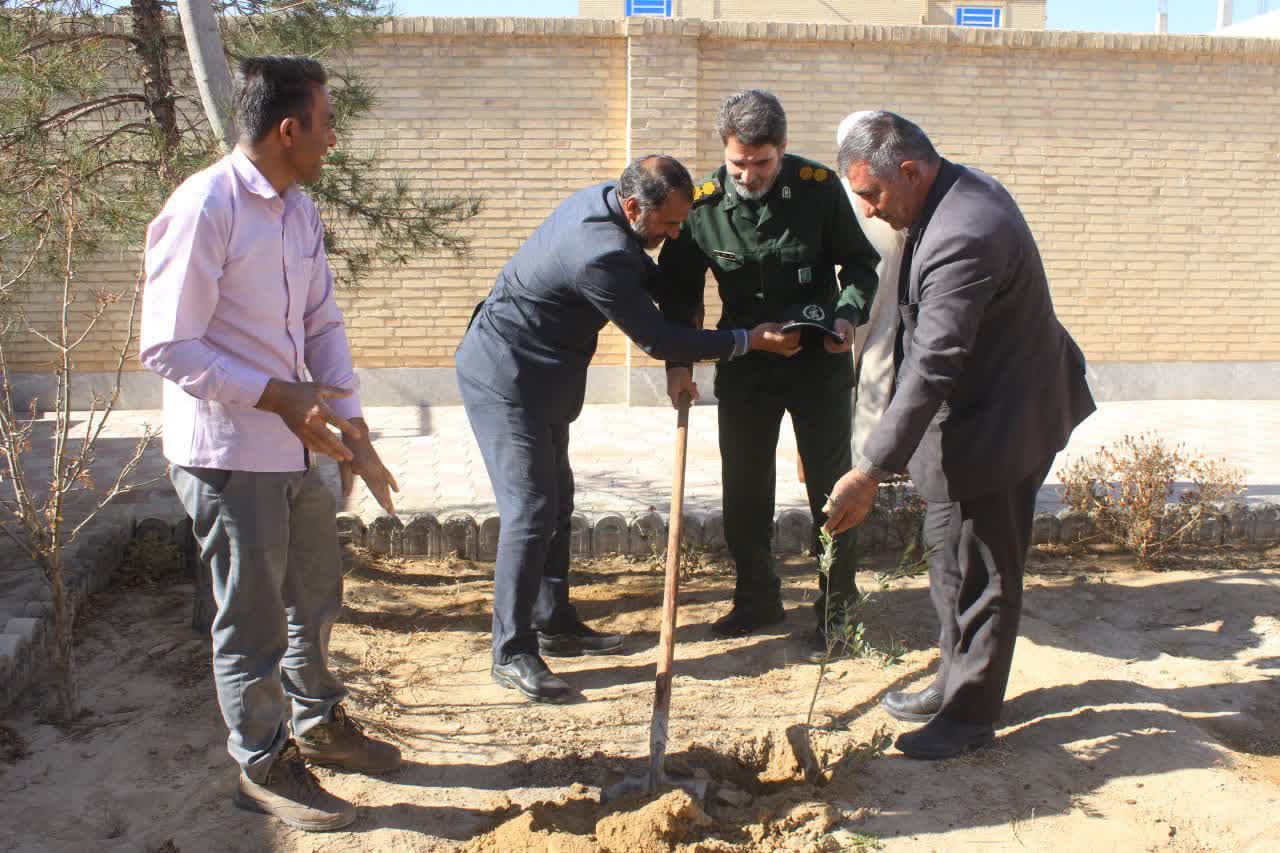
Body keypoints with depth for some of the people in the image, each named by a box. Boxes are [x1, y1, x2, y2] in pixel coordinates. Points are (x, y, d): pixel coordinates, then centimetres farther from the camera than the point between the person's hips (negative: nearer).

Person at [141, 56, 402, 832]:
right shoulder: (203, 209, -19)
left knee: (316, 594, 21)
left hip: (296, 447, 8)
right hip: (228, 455, -8)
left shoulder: (299, 210, 6)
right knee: (253, 619, 6)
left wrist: (352, 427, 0)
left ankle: (318, 724, 43)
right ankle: (265, 767, 26)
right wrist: (278, 396, -24)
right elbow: (167, 347, -19)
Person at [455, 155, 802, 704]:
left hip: (537, 377, 10)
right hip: (504, 379, -10)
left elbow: (644, 273, 18)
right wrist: (750, 340, -16)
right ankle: (512, 654, -4)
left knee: (557, 501, 14)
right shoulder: (601, 256, -30)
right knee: (531, 510, -12)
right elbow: (655, 340, -22)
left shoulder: (603, 200, -1)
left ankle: (553, 624, 25)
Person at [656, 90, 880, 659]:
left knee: (830, 488, 4)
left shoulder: (818, 188, -13)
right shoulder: (703, 204, -9)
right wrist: (678, 361, -11)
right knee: (744, 488, 9)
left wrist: (849, 314, -20)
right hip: (744, 363, 2)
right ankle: (757, 600, 28)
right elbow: (680, 289, -1)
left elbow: (860, 263, -1)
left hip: (819, 360, -2)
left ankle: (835, 613, 18)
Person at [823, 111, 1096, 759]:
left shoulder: (961, 240, -29)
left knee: (975, 571, 3)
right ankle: (957, 682, 35)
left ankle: (971, 713, 19)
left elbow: (932, 369, -32)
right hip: (980, 408, 10)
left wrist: (871, 470, -31)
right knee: (955, 560, 20)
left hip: (995, 427, -10)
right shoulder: (962, 189, 5)